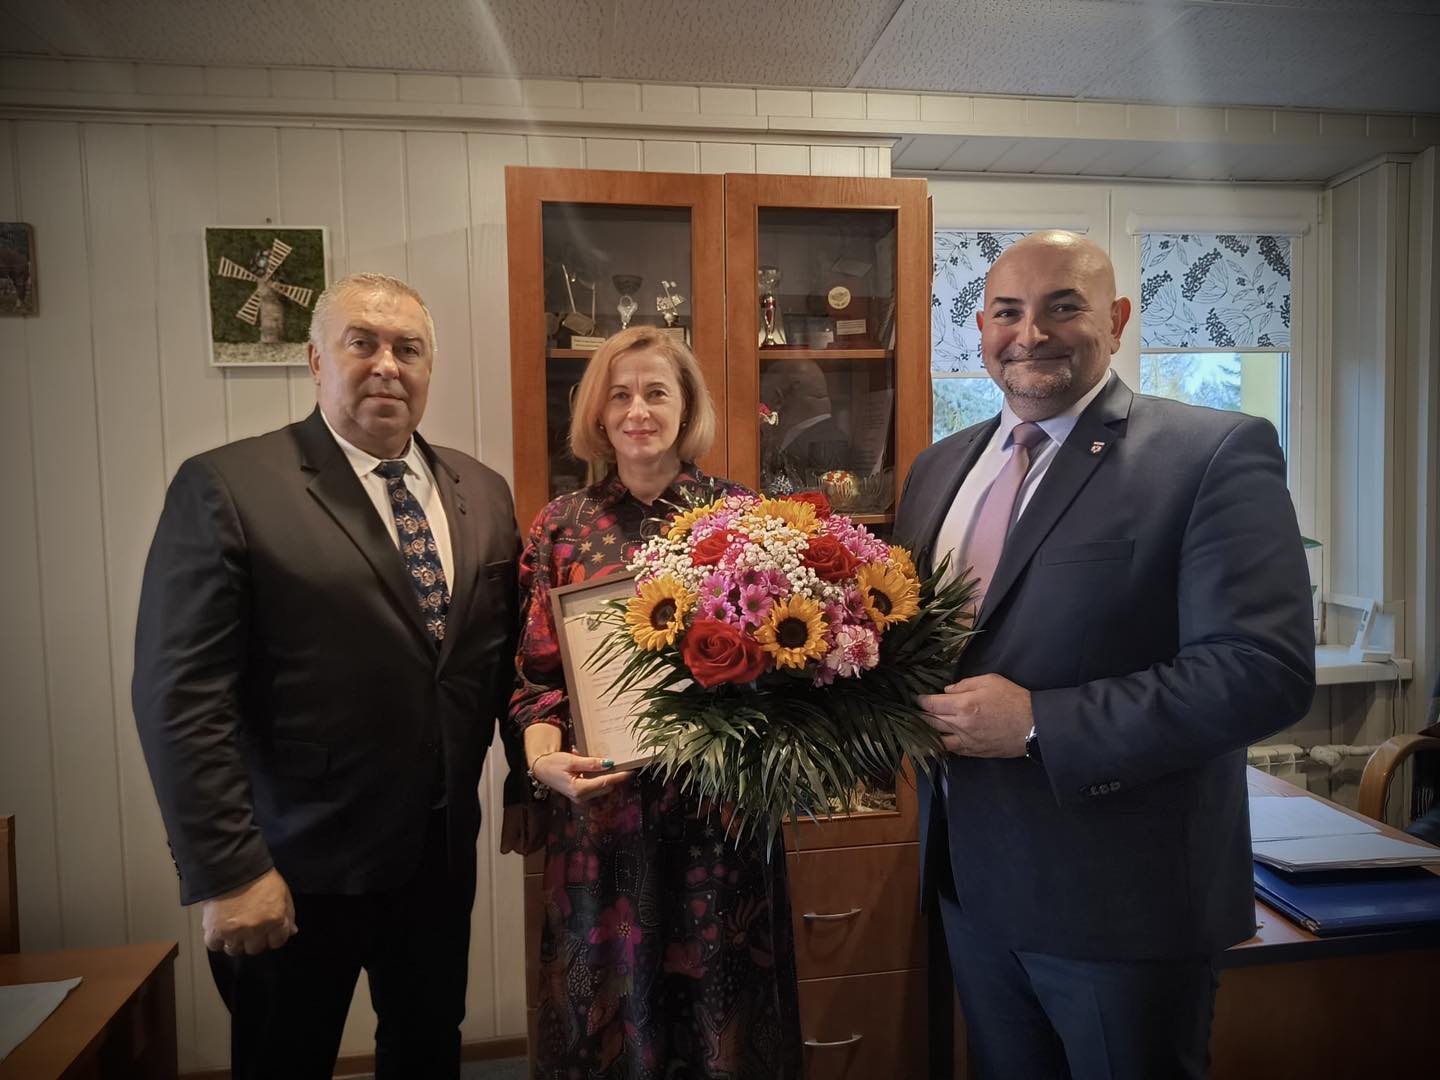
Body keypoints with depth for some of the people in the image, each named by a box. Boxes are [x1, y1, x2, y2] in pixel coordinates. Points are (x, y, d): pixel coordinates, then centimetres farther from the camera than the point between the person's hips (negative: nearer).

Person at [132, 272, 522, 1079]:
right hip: (296, 869, -4)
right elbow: (181, 696, -16)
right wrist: (228, 871, -18)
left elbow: (508, 655, 7)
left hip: (442, 854, 5)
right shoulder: (225, 488, -13)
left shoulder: (483, 491, 3)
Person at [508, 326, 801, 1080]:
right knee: (607, 1016, 17)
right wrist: (542, 754, -15)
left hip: (721, 809, 0)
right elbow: (534, 672, 2)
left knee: (723, 1007, 16)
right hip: (600, 813, 1)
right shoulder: (560, 526, 1)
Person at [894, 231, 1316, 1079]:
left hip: (1122, 896, -5)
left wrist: (1037, 724, -23)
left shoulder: (1217, 452, -12)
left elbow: (1267, 669, -21)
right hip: (972, 881, 6)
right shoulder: (939, 467, 7)